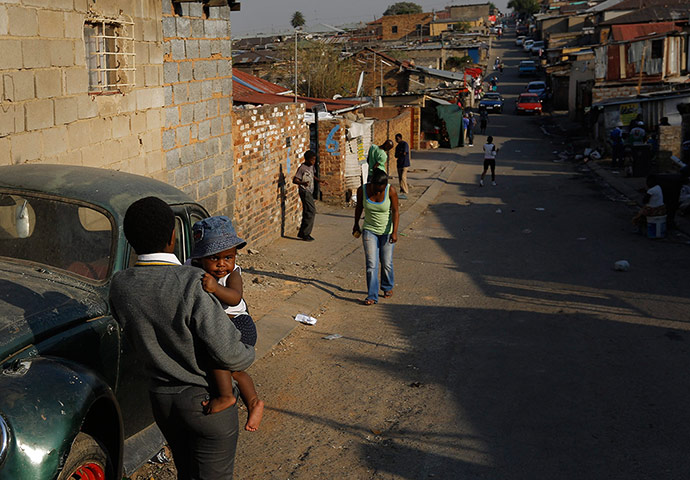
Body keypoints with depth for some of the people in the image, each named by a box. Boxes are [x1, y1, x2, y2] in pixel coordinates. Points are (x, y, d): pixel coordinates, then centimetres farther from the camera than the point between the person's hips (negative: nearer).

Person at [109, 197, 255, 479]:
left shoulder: (119, 286, -11)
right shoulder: (192, 286, -30)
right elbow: (230, 356, -27)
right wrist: (247, 353, -5)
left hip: (160, 399, 6)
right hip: (207, 402, -5)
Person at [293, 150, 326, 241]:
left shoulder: (311, 166, 10)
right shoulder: (302, 168, -16)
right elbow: (295, 180, -20)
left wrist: (319, 181, 14)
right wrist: (303, 183, -39)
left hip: (310, 192, 9)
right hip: (305, 192, -9)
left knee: (307, 212, 10)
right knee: (311, 211, -14)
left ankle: (302, 233, 18)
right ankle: (305, 233, -9)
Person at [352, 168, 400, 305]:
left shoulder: (391, 191, -19)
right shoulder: (362, 190, -14)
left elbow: (395, 212, -13)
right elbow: (359, 207, 3)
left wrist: (394, 232, -20)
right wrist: (356, 225, 15)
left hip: (387, 231, 0)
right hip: (369, 231, 1)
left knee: (386, 263, 9)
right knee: (371, 264, -7)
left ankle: (388, 287, 36)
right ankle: (372, 296, -2)